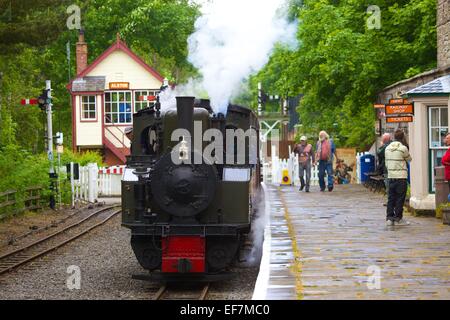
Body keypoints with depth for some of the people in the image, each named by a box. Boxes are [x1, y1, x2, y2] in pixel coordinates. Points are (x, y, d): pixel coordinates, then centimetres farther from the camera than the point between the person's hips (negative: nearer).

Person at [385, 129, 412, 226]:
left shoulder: (387, 148, 7)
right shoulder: (403, 148, -11)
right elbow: (409, 159, 5)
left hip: (390, 176, 5)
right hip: (401, 177, -5)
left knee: (391, 198, 9)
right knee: (400, 198, 1)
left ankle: (389, 218, 9)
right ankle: (398, 218, 2)